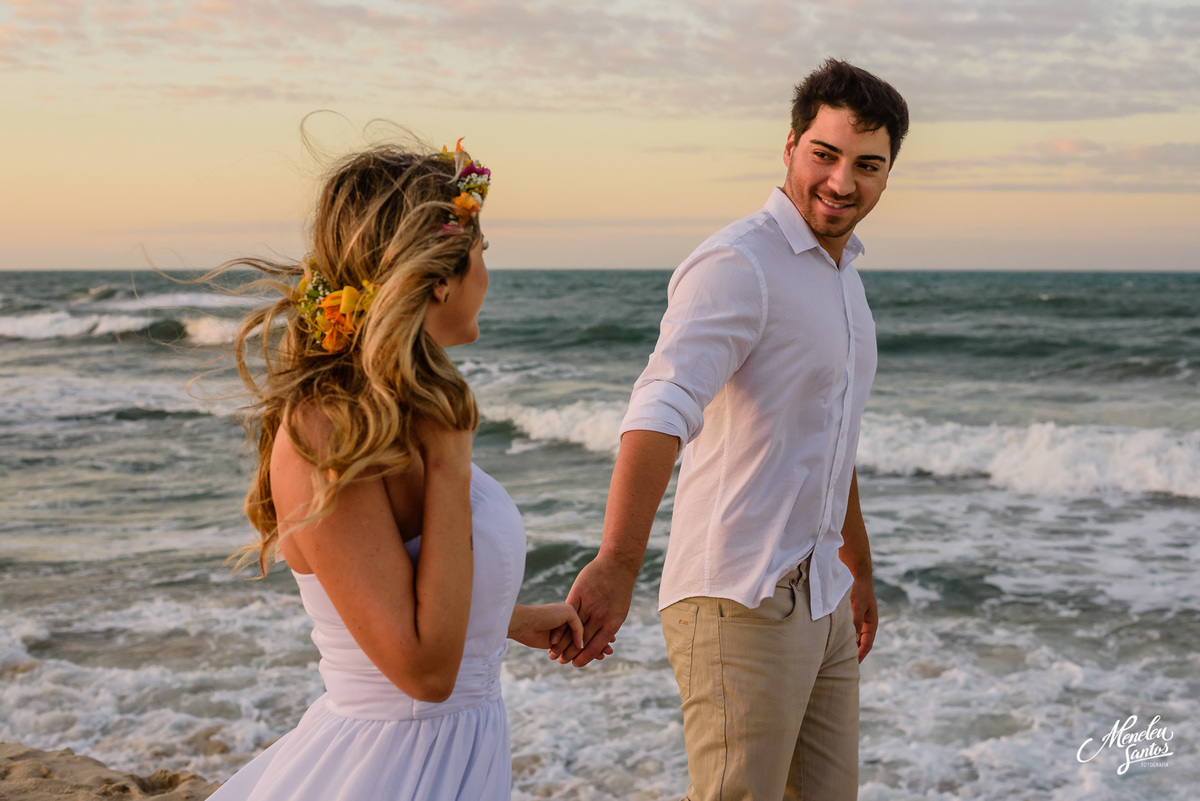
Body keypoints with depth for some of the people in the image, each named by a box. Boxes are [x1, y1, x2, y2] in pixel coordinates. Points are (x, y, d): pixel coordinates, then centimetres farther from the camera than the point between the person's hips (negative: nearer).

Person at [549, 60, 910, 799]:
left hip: (818, 600, 9)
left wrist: (860, 571, 32)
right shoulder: (738, 266, -16)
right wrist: (617, 563, -44)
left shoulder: (841, 278, 15)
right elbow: (663, 410, -32)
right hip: (739, 602, -9)